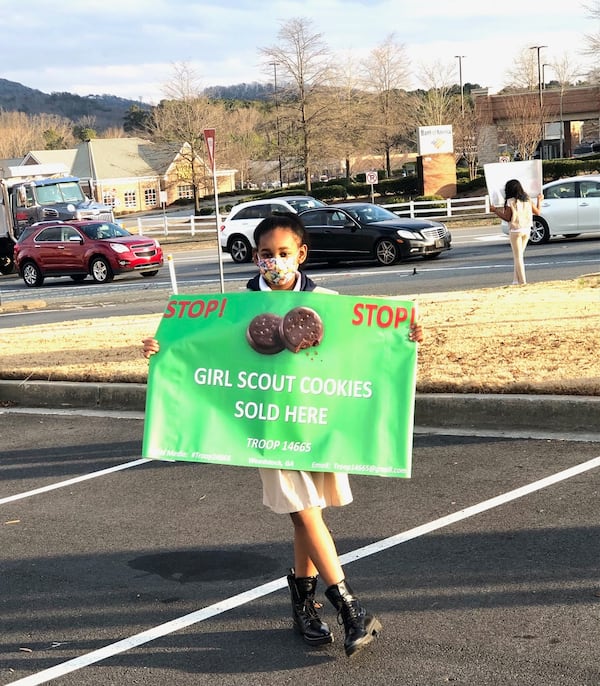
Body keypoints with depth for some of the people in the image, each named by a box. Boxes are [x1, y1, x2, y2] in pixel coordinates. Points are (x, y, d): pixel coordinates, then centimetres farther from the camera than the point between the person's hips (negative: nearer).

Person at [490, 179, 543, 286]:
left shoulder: (510, 202, -12)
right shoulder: (527, 200, 4)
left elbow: (507, 218, -10)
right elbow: (537, 212, 11)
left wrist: (495, 210, -2)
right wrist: (539, 200, 28)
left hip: (515, 231, -5)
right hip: (527, 230, 5)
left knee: (518, 257, 2)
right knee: (519, 255, 15)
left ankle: (522, 281, 0)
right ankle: (516, 279, 13)